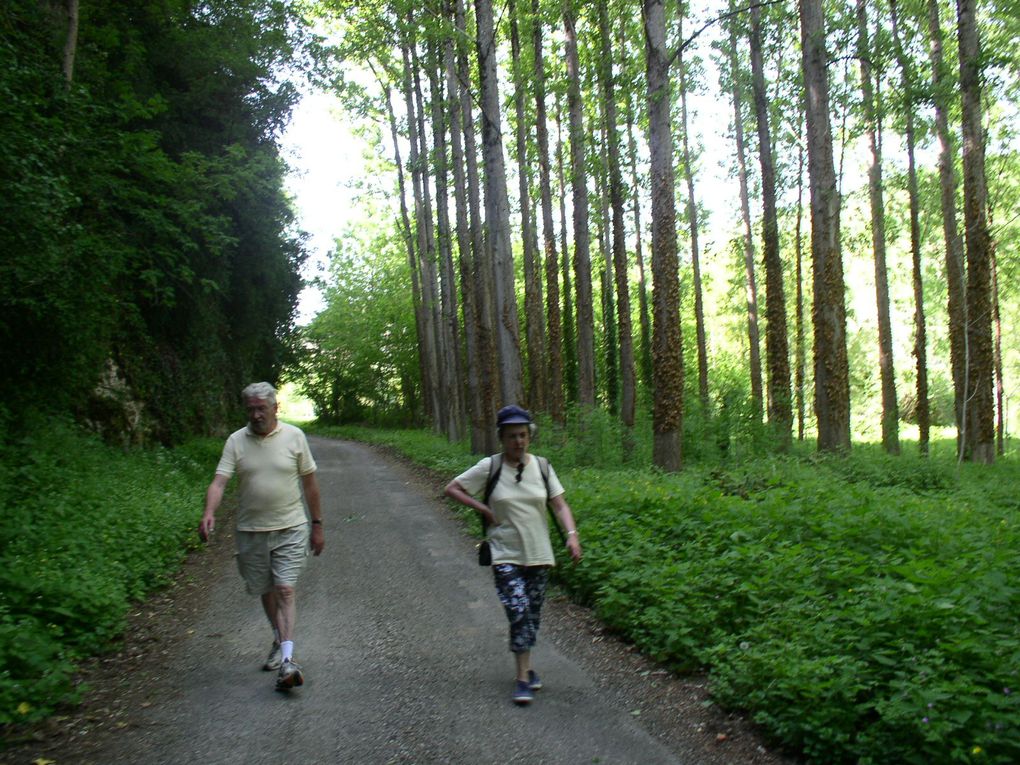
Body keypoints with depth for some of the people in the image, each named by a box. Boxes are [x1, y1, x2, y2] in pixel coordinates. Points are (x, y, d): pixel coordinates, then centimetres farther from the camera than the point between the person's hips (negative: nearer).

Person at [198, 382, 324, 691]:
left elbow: (310, 483, 3)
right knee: (266, 591, 14)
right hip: (251, 531, 2)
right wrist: (209, 513, -30)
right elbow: (219, 482, -11)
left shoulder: (294, 436, -3)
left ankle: (287, 659, -14)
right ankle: (280, 640, 36)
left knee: (285, 590, -11)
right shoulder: (236, 441, -2)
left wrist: (317, 525, 5)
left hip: (290, 529, -2)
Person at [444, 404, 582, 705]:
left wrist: (572, 534, -15)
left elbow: (560, 505, 0)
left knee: (533, 613, 11)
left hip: (538, 553, 3)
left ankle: (525, 666, 31)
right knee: (518, 612, -13)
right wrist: (482, 509, -9)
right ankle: (523, 677, -2)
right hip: (506, 555, -3)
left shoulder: (541, 466, 1)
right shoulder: (490, 467, -7)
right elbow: (452, 488, 0)